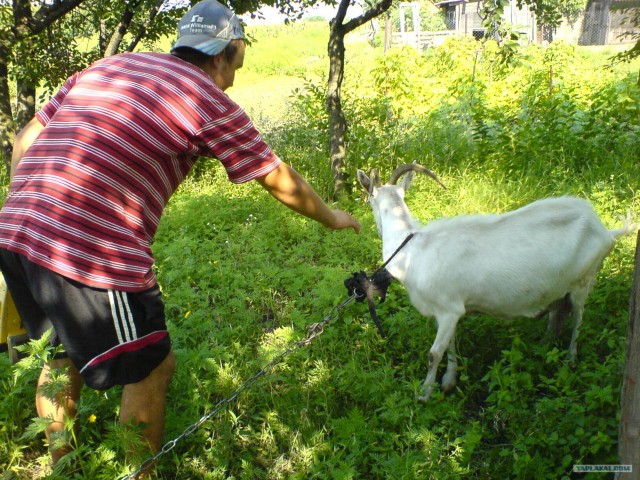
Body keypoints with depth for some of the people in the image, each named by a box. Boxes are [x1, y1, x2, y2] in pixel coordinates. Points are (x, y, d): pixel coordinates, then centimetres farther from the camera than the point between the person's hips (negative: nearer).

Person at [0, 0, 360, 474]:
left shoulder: (104, 67, 17)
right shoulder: (210, 101, -1)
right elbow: (280, 180, 7)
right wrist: (331, 217, 23)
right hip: (95, 255, -8)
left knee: (61, 355, 27)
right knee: (150, 370, 11)